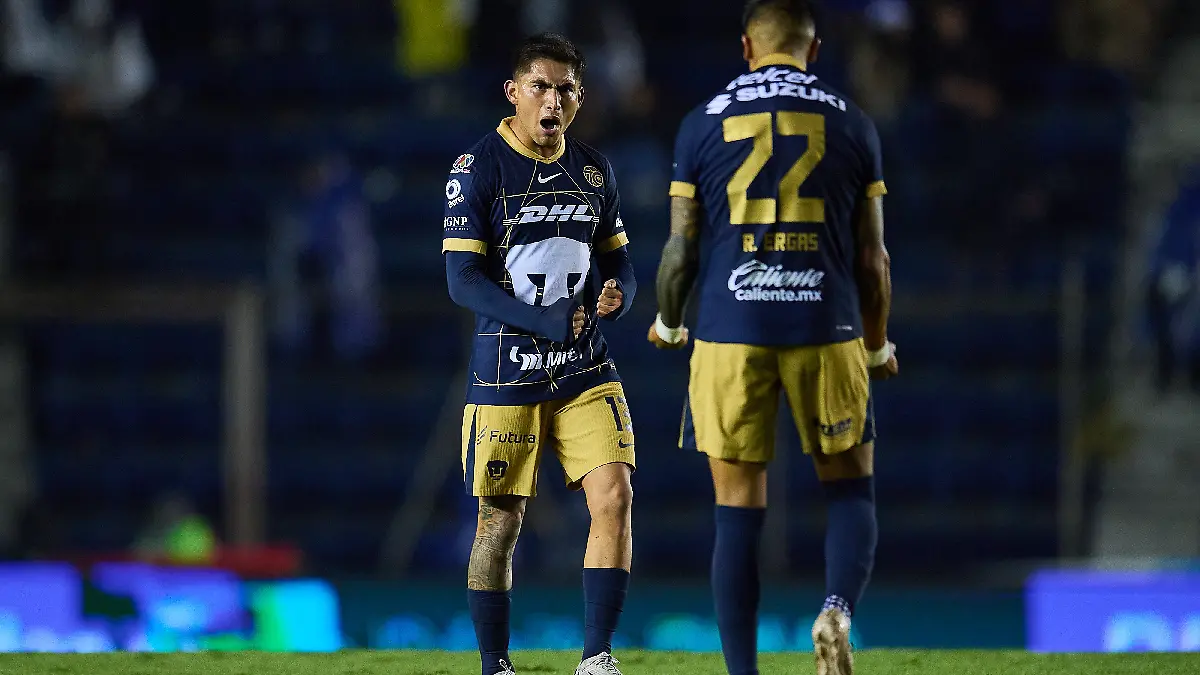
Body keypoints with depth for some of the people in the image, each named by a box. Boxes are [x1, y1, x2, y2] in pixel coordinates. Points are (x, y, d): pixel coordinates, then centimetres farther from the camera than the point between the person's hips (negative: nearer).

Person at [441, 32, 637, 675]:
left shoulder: (593, 169, 9)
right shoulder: (480, 167, -7)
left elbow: (617, 258, 18)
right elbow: (462, 279, -12)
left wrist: (617, 293, -7)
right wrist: (542, 321, -23)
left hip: (585, 372, 4)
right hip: (506, 374, -4)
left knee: (613, 497, -11)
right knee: (500, 522, 2)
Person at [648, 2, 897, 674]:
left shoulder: (704, 122, 4)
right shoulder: (851, 124, 5)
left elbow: (681, 247, 4)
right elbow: (872, 256, 6)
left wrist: (668, 325, 22)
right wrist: (878, 344, 21)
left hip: (730, 335, 0)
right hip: (826, 331, 0)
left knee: (739, 512, 4)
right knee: (852, 493, 12)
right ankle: (838, 611, -15)